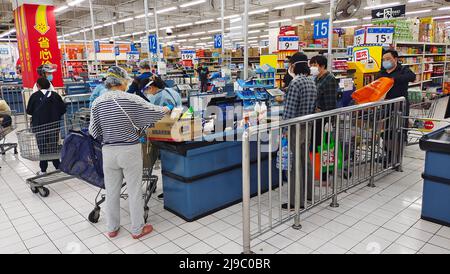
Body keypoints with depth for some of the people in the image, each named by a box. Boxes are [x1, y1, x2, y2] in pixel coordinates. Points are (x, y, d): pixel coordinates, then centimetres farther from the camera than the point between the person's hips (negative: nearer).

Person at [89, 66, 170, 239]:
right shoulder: (132, 99, -12)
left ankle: (112, 228, 29)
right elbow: (155, 112, -2)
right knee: (134, 191, 9)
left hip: (108, 151, 4)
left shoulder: (97, 103, -2)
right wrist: (165, 110, 20)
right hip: (130, 150, -3)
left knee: (111, 191, 15)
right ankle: (137, 229, 21)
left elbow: (94, 132, 2)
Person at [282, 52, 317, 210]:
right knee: (305, 160, 19)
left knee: (295, 163, 0)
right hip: (308, 126, 8)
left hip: (296, 128, -8)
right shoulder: (311, 82, 8)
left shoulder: (295, 83, -18)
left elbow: (289, 110, -21)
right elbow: (313, 105, 12)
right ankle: (308, 193, 33)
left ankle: (297, 201, 8)